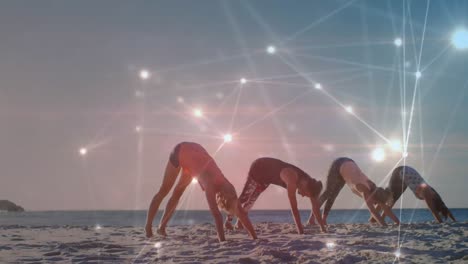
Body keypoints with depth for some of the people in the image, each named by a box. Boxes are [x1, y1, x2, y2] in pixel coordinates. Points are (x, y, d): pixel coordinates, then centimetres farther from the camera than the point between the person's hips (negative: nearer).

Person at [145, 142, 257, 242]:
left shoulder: (225, 185, -20)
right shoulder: (211, 185, -37)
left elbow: (242, 213, -19)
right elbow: (216, 214, -45)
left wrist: (255, 238, -22)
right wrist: (222, 240, -51)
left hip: (193, 153, 6)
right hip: (179, 152, -6)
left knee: (177, 193, 15)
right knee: (164, 191, 5)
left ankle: (161, 227, 27)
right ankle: (148, 226, 18)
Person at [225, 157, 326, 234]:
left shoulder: (308, 181, -20)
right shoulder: (292, 179, -44)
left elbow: (315, 206, -15)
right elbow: (294, 207, -47)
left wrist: (323, 227, -18)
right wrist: (300, 230, -48)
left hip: (267, 173, 7)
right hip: (258, 169, -7)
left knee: (252, 198, 20)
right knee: (245, 197, 0)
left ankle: (240, 221, 34)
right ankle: (228, 220, 16)